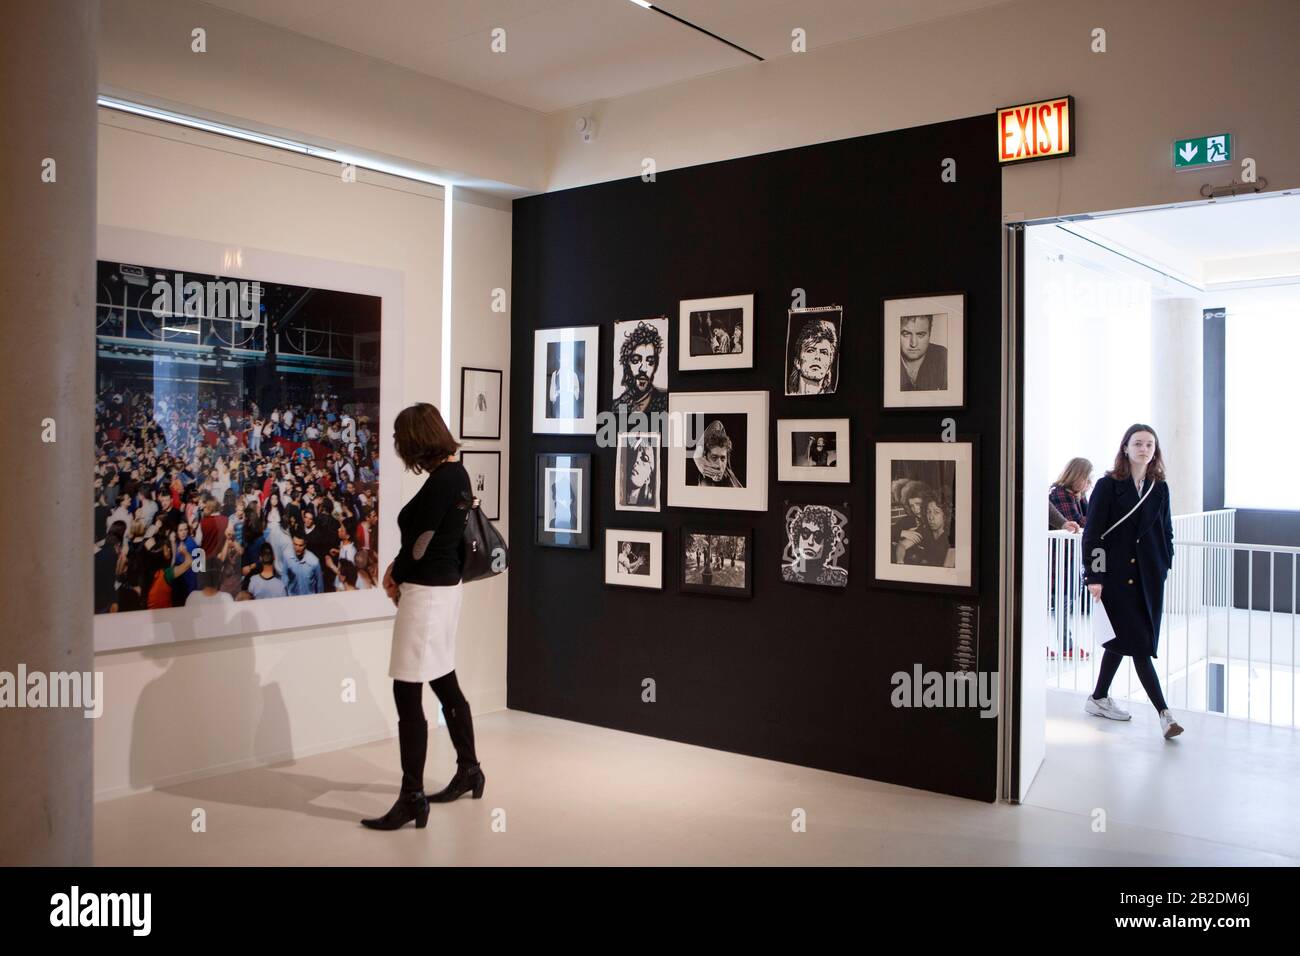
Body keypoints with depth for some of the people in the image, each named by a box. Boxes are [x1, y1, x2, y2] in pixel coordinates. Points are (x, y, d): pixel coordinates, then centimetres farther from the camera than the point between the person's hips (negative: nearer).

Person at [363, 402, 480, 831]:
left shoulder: (441, 482, -20)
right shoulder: (457, 473, 8)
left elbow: (420, 544, -17)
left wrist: (394, 577, 1)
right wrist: (399, 569, 2)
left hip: (426, 593, -10)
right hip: (446, 587, 10)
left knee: (407, 697, -4)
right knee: (445, 684, 20)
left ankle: (412, 799, 3)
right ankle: (469, 771, 35)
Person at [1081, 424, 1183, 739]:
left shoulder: (1159, 488, 8)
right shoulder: (1108, 485, -5)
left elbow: (1166, 532, 15)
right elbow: (1092, 533, -8)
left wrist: (1164, 565, 6)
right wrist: (1093, 576, -13)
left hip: (1148, 576, 5)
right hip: (1115, 576, -5)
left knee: (1123, 640, 13)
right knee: (1139, 644, -6)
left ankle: (1099, 699, 28)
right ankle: (1163, 713, -5)